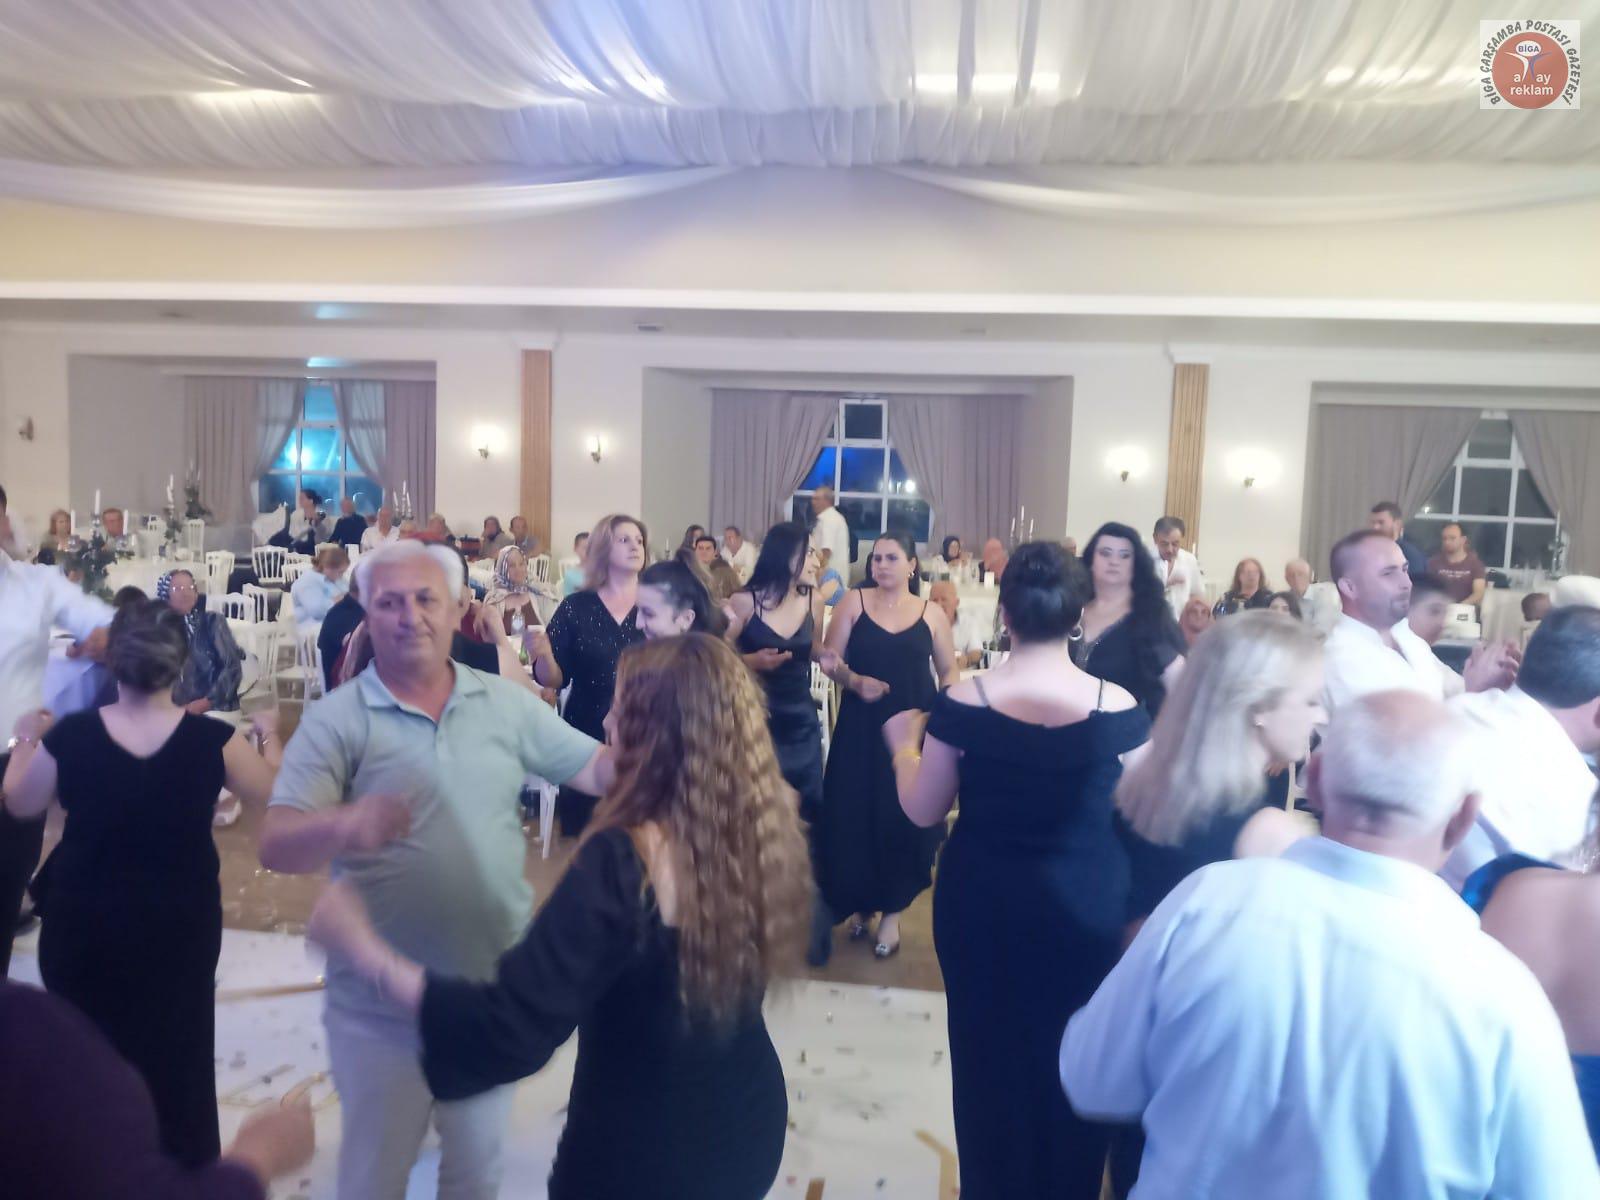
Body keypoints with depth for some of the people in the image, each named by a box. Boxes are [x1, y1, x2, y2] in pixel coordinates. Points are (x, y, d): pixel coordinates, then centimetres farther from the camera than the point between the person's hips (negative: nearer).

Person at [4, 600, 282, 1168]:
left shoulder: (68, 735, -17)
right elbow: (269, 793, -2)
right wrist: (268, 735, 14)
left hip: (82, 923, 0)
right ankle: (183, 1166, 35)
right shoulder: (213, 739, -20)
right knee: (176, 1046, 21)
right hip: (179, 923, 0)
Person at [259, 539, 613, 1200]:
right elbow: (275, 846, -21)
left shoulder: (508, 703, -3)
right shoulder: (335, 719, -12)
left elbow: (601, 768, -2)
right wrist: (344, 824, -42)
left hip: (495, 992, 3)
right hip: (382, 1006, -2)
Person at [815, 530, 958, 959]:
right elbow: (830, 660, -1)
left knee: (904, 817, 4)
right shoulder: (854, 602, 1)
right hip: (861, 727, 0)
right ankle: (862, 904, 24)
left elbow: (949, 673, 9)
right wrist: (854, 680, -20)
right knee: (855, 815, 3)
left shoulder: (932, 613, 3)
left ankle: (892, 913, 19)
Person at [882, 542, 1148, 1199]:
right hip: (1086, 909, 1)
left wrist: (904, 744, 11)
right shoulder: (1118, 707, -15)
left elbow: (922, 811, -6)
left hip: (983, 905, 0)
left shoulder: (964, 702, -16)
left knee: (989, 1054, 21)